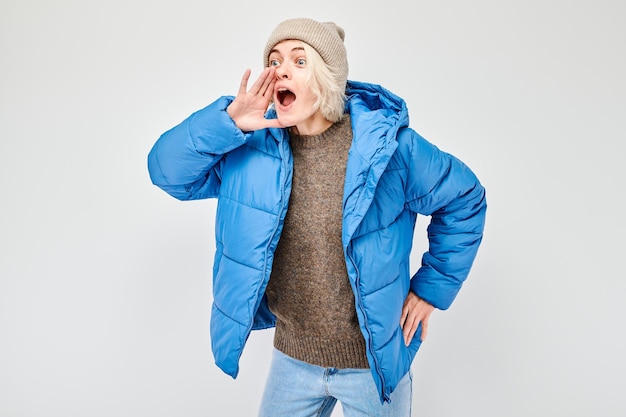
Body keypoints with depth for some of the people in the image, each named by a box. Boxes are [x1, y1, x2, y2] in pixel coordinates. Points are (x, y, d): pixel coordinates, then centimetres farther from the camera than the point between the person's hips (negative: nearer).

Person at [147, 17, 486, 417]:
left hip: (373, 362, -2)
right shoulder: (254, 147, -8)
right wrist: (227, 122, -24)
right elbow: (168, 170, -8)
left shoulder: (387, 144, -16)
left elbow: (465, 200, -4)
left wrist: (431, 288, -3)